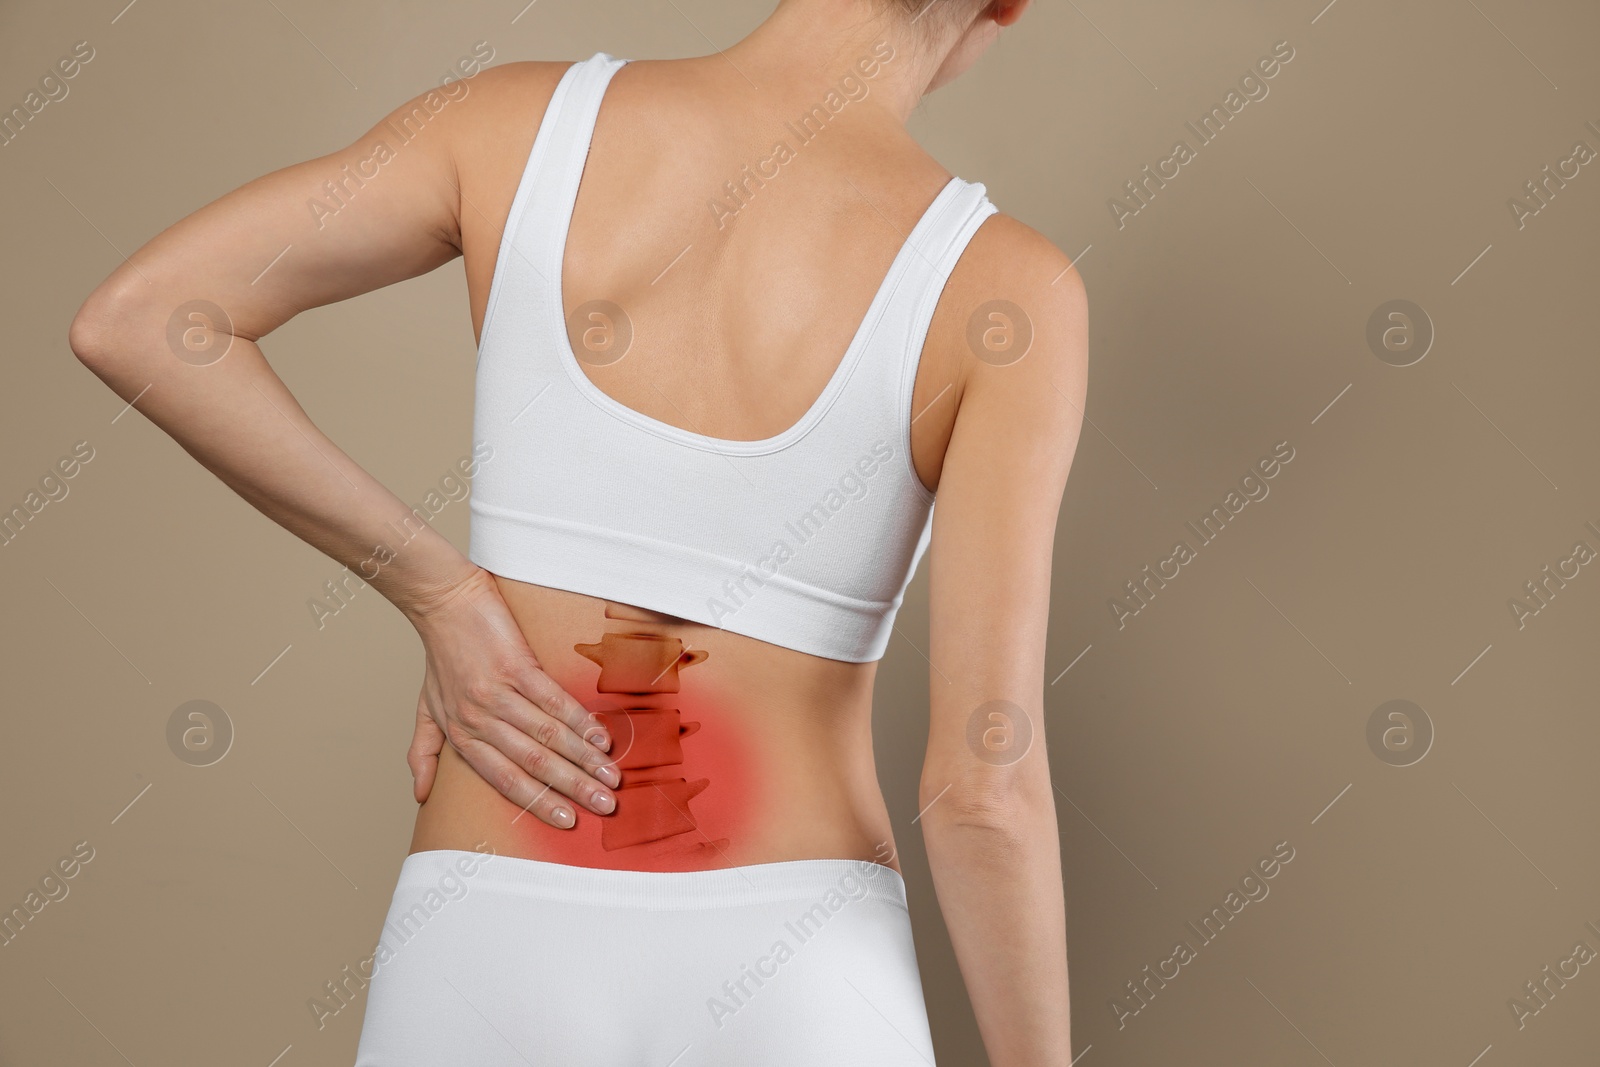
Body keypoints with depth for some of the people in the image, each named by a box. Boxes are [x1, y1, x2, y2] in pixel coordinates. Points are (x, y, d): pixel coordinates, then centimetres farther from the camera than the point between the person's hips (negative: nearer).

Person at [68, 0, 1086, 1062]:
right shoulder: (1002, 286, -11)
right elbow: (982, 789, -15)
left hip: (491, 970, 2)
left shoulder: (524, 118, -3)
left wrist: (441, 597, -4)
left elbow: (132, 321, -8)